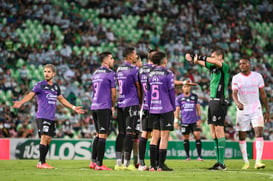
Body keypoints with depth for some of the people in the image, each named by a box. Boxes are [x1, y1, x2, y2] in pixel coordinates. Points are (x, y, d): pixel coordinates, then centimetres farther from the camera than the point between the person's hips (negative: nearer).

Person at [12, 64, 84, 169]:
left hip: (52, 118, 6)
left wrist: (73, 108, 32)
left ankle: (41, 163, 14)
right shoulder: (40, 85, -3)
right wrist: (20, 102, -30)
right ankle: (42, 163, -12)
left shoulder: (56, 87, 15)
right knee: (44, 138, -15)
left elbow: (61, 99, 29)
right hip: (42, 116, -6)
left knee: (48, 140, 6)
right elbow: (30, 95, -12)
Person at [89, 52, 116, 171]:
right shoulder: (110, 73, -7)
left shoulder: (95, 73, 16)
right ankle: (99, 164, -8)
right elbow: (113, 94, -5)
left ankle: (93, 161, 14)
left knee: (98, 134, 16)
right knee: (103, 135, -6)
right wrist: (113, 106, 12)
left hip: (94, 106, 8)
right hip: (104, 107, -8)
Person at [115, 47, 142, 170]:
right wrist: (141, 102, 8)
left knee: (121, 133, 9)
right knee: (130, 133, -6)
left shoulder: (119, 69, 12)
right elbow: (139, 88, -4)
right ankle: (126, 163, -9)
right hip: (132, 104, -7)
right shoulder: (134, 69, -9)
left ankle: (118, 163, 9)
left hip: (120, 103, 7)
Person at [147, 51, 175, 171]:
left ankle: (153, 165, 7)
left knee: (155, 136, 9)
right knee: (164, 136, -1)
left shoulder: (150, 74, 7)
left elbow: (147, 93, 10)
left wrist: (149, 108, 16)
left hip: (153, 109, 5)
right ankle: (161, 165, -3)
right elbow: (171, 92, -5)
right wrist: (173, 108, 6)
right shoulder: (168, 74, -7)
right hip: (165, 109, -5)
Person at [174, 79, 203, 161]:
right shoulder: (179, 98, 5)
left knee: (197, 136, -11)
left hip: (194, 121, 0)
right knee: (186, 138, 2)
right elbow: (177, 110, 8)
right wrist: (176, 121, 1)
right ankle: (187, 155, 13)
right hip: (184, 121, 0)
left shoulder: (195, 97, 7)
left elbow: (198, 108, 9)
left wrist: (199, 119, 1)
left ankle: (199, 155, -8)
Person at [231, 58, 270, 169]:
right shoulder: (236, 78, 0)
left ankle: (258, 161, -19)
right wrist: (237, 103, -34)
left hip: (256, 109, 0)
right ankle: (246, 162, 15)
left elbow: (263, 94, 9)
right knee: (242, 136, 3)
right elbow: (234, 94, -11)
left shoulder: (257, 76, 4)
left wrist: (267, 111, 8)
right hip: (242, 110, 0)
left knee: (259, 133, -15)